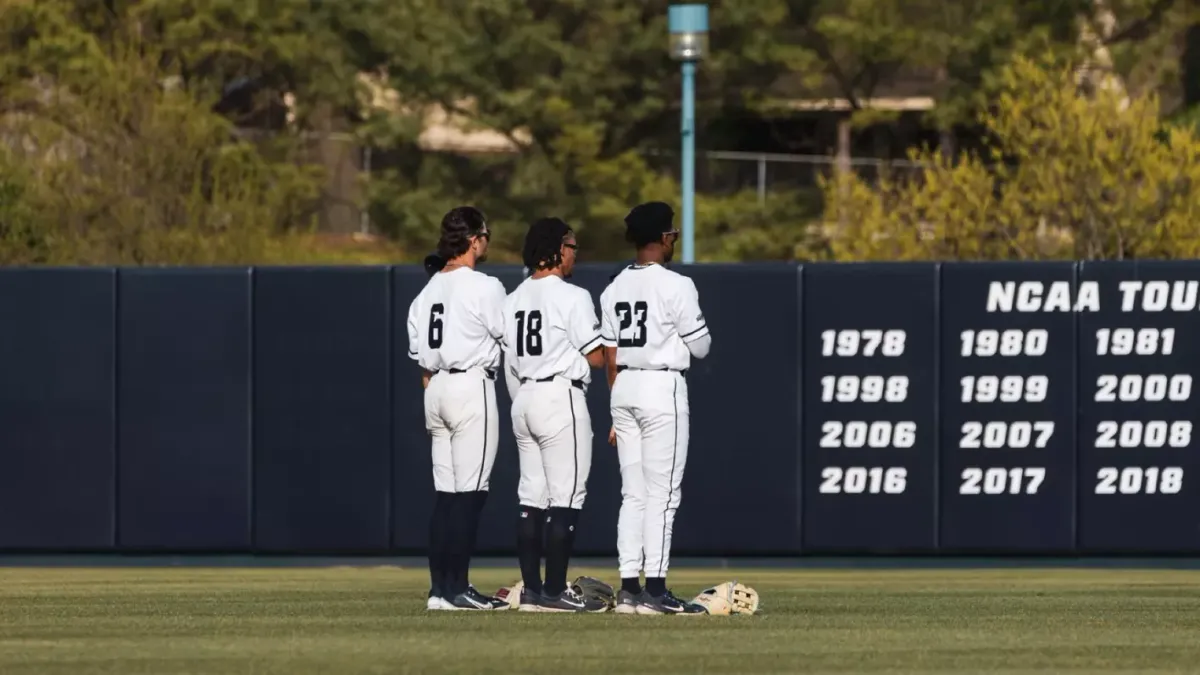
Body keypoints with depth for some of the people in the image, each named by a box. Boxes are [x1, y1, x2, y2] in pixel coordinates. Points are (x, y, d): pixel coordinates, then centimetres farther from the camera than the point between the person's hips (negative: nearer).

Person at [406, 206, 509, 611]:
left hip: (436, 388, 8)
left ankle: (440, 589, 7)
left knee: (445, 493, 9)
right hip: (472, 385, -8)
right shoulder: (483, 287, -10)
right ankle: (457, 589, -10)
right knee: (468, 493, -7)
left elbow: (420, 353, 15)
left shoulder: (429, 288, 13)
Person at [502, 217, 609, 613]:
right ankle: (554, 591, -9)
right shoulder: (572, 297, -11)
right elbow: (596, 358, -11)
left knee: (531, 497, 9)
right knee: (565, 498, -5)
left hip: (522, 401, 8)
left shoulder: (513, 299, 12)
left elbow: (507, 362, 14)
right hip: (560, 398, -8)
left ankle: (531, 590, 8)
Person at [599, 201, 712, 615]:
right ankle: (654, 591, -7)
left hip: (624, 389, 7)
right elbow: (700, 347, -9)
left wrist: (617, 413, 18)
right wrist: (700, 329, 14)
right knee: (662, 493, -5)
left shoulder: (615, 289, 10)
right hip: (662, 387, -7)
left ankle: (629, 589, 6)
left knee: (633, 493, 9)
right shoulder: (675, 286, -11)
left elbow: (610, 355, 12)